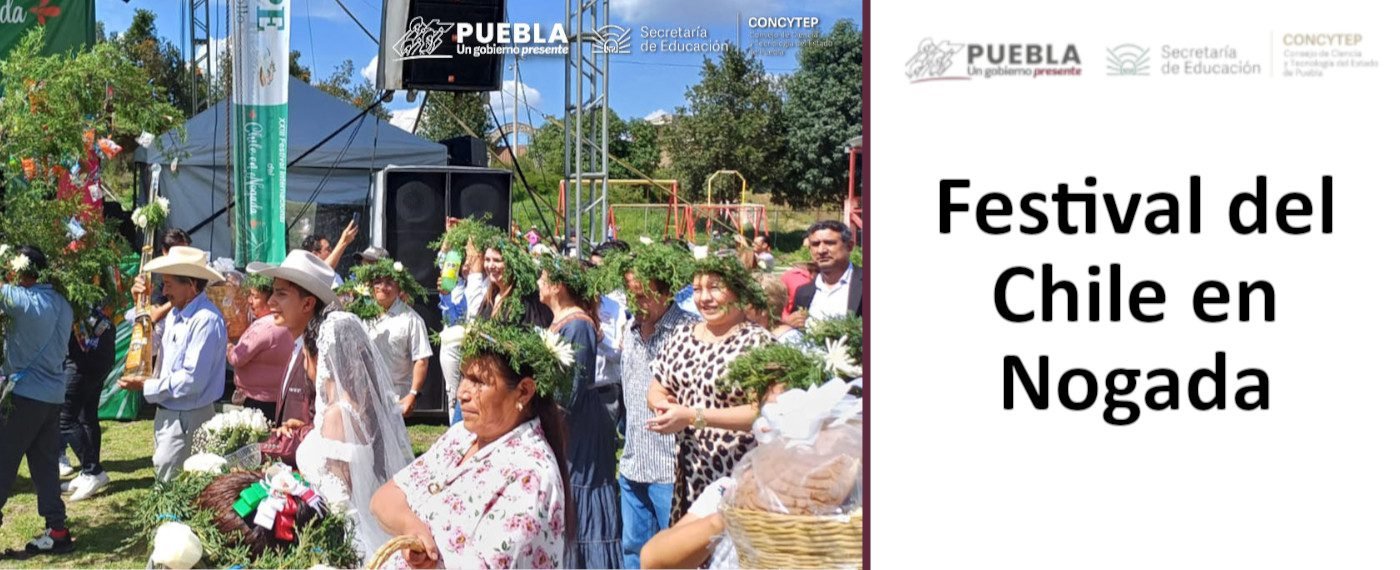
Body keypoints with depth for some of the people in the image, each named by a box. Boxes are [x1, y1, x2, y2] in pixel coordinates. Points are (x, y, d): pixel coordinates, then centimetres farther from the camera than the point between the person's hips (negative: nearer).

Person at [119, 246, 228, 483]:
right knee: (162, 477, 18)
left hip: (188, 417, -10)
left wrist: (146, 386, -15)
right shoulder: (176, 314, 9)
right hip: (167, 412, 10)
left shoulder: (206, 320, -21)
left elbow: (192, 380, -23)